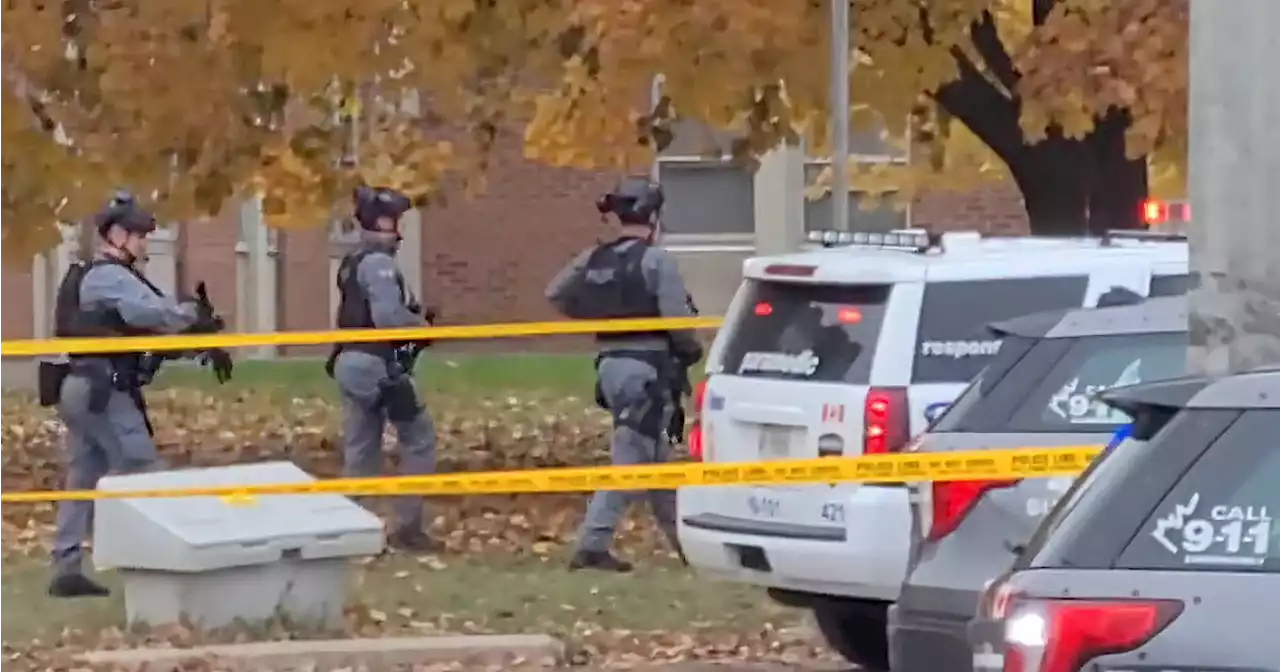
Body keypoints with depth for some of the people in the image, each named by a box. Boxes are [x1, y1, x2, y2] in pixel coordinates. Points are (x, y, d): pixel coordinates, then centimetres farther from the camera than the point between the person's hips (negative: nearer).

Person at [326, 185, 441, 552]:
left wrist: (413, 314, 6)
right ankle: (406, 526, -1)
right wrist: (421, 323, -7)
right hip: (377, 365, -9)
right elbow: (388, 317, -24)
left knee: (360, 450, 11)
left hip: (350, 363, 9)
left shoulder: (353, 263, 16)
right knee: (419, 439, 0)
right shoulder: (379, 263, -15)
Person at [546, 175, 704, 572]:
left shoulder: (595, 259, 9)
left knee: (655, 458, 17)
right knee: (629, 459, -7)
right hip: (647, 369, -8)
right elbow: (678, 317, -18)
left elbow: (556, 294, 15)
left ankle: (682, 539, 26)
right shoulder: (655, 260, -12)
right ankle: (592, 546, -13)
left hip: (611, 365, 8)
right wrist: (690, 351, 1)